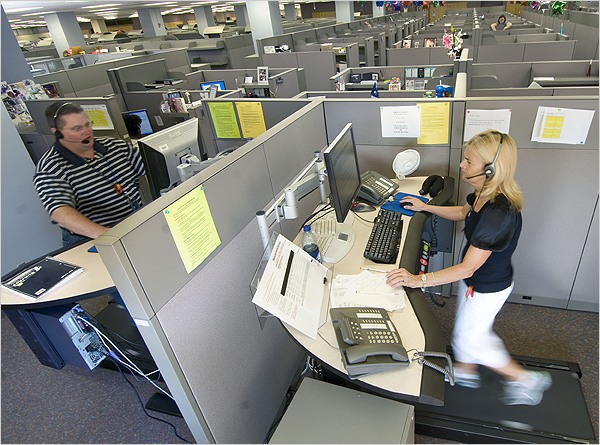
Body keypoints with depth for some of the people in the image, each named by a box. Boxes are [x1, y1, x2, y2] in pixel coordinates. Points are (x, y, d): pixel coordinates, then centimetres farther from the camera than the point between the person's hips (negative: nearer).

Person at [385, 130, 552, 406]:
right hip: (476, 279, 8)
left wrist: (419, 280, -34)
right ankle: (465, 371, 53)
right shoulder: (485, 194, -11)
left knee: (469, 339, 15)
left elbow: (467, 268, -34)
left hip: (487, 289, -8)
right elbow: (463, 213, 13)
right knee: (467, 328, 27)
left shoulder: (498, 214, -39)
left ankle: (525, 379, 35)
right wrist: (426, 207, 9)